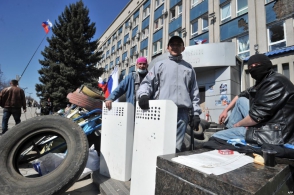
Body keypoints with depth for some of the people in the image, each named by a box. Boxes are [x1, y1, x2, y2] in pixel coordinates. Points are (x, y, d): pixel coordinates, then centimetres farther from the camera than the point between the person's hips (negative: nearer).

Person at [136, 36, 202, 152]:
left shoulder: (189, 68, 21)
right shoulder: (160, 65, 16)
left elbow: (194, 92, 17)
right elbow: (147, 82, 6)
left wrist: (196, 113, 10)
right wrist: (143, 94, -17)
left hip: (182, 112, 2)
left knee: (175, 147, 0)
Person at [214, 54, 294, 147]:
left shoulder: (275, 82, -19)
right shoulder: (263, 82, 13)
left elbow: (257, 117, -23)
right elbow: (241, 95, 27)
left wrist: (238, 124, -4)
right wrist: (226, 110, 19)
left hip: (272, 134, -10)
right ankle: (228, 129, 16)